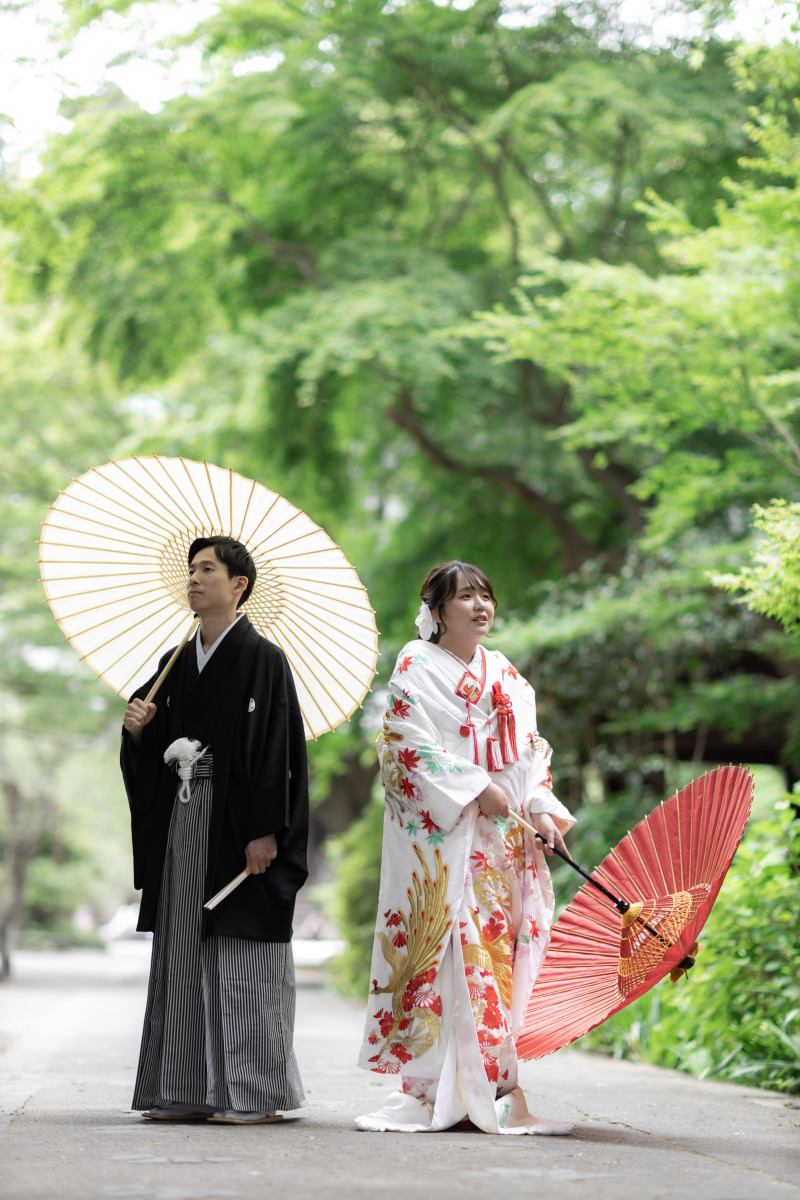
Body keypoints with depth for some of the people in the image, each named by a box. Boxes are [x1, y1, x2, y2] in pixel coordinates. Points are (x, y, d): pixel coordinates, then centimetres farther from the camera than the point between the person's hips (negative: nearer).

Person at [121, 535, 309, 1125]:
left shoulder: (263, 658, -5)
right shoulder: (178, 663, 15)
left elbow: (279, 747, -12)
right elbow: (155, 751, 18)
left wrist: (265, 832, -18)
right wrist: (139, 730, -4)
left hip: (237, 824, -7)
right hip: (181, 822, 7)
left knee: (242, 959, -6)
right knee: (183, 954, 7)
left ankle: (254, 1092, -2)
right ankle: (187, 1091, 12)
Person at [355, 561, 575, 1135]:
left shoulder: (506, 674, 18)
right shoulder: (417, 665, 1)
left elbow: (529, 748, 13)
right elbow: (412, 742, -8)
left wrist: (541, 809, -3)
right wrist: (475, 788, -14)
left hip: (504, 828, 6)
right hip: (441, 828, -5)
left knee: (499, 943, -1)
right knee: (462, 941, -10)